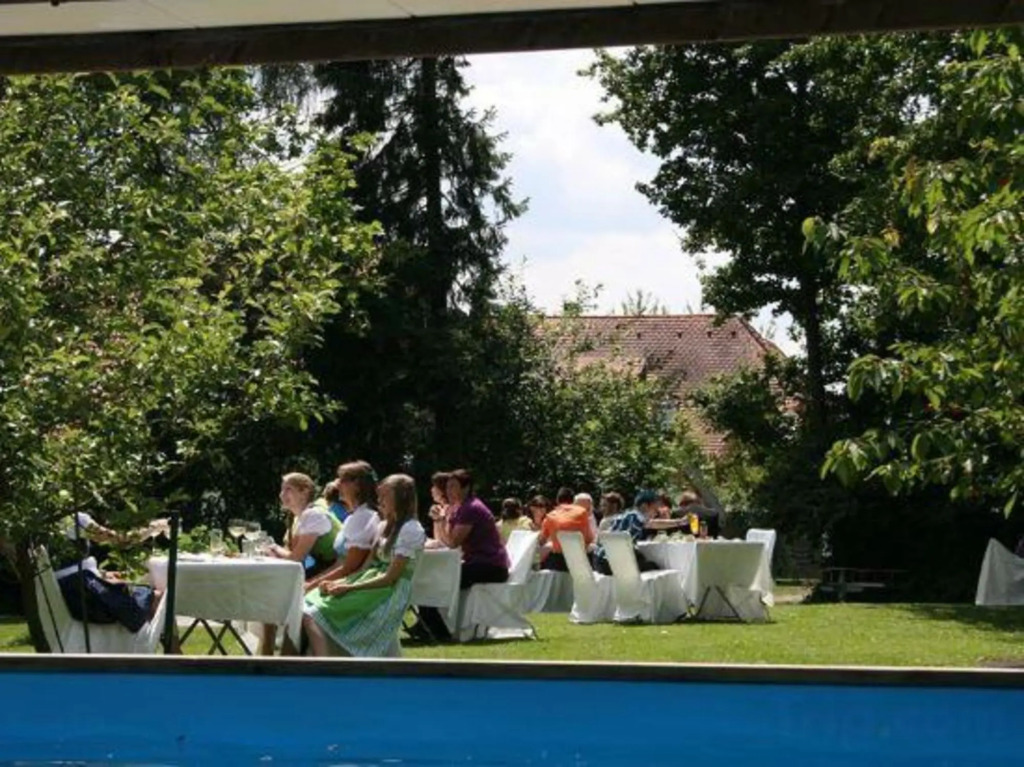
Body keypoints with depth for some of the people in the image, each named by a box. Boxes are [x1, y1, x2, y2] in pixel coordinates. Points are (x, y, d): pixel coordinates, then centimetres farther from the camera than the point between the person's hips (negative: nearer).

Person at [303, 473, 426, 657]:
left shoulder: (411, 530, -10)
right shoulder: (385, 526, 18)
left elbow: (390, 578, -15)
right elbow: (368, 565, 14)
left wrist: (349, 588, -16)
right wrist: (339, 583, -3)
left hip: (389, 595, -8)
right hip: (371, 584, 8)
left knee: (314, 615, -23)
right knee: (307, 609, -15)